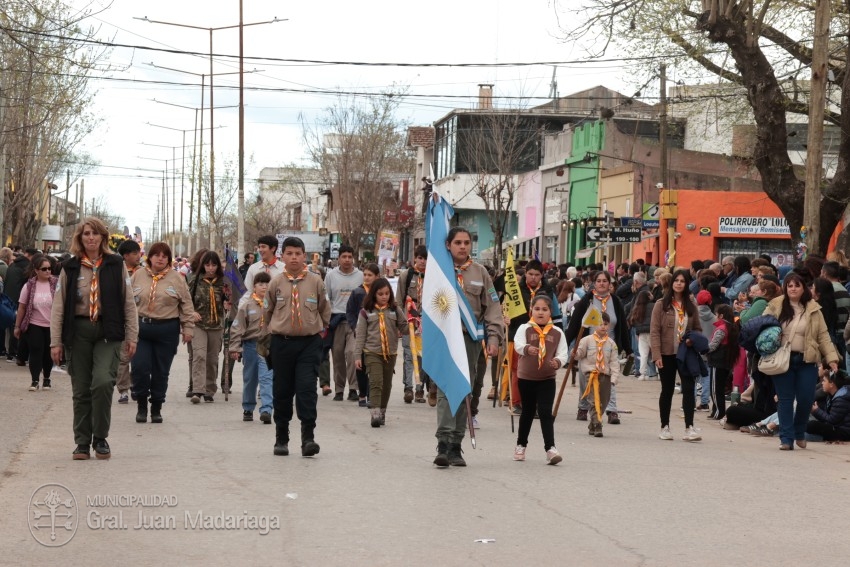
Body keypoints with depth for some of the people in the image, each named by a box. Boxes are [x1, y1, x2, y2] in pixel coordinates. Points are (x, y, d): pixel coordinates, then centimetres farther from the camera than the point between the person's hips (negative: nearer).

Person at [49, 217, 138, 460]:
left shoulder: (116, 265, 5)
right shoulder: (70, 268, 7)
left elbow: (128, 302, 5)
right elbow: (58, 306, 6)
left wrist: (131, 336, 0)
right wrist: (56, 341, 0)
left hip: (108, 331, -1)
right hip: (78, 331, 1)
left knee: (103, 381, -18)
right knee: (81, 389, 4)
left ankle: (100, 438, -2)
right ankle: (82, 443, 13)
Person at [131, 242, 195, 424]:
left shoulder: (177, 278, 3)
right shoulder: (138, 276, 7)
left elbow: (186, 305, 4)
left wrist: (188, 327, 0)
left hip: (167, 330, 0)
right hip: (141, 328, 0)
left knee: (161, 371, 5)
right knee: (139, 368, -8)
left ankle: (156, 409, 18)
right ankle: (141, 406, 10)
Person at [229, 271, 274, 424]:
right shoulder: (247, 306, 0)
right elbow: (237, 328, -1)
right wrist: (235, 348, -6)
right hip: (250, 345, 1)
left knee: (266, 378, -11)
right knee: (249, 379, 13)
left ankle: (266, 410, -16)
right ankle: (248, 409, 26)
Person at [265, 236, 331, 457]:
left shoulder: (315, 282, 0)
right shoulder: (276, 283, 1)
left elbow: (325, 311, 11)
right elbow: (268, 311, 13)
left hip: (309, 342, -1)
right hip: (281, 342, 1)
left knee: (307, 389, -10)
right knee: (282, 391, 7)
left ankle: (308, 437, -10)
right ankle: (281, 439, 17)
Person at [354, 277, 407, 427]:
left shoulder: (395, 310, 5)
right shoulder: (366, 312, 0)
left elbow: (404, 328, 5)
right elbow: (360, 335, 1)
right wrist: (357, 356, -2)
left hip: (390, 353, 3)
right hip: (372, 353, -3)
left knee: (387, 384, 11)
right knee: (376, 382, -14)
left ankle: (382, 413, 25)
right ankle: (375, 413, -19)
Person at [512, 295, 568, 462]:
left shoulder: (557, 333, 0)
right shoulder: (525, 328, -5)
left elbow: (563, 353, -3)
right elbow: (518, 344, -23)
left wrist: (558, 361, -25)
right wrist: (527, 348, -46)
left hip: (547, 378, 0)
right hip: (526, 377, 0)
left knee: (545, 412, -9)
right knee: (527, 411, 12)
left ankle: (550, 448, -11)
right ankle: (521, 445, 29)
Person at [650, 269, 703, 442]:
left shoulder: (691, 306, 7)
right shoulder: (661, 304, -3)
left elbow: (698, 329, 14)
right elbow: (654, 331, -6)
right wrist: (656, 355, -14)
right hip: (667, 354, -2)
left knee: (689, 388, -7)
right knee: (667, 390, 7)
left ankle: (689, 427, -8)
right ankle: (665, 427, 17)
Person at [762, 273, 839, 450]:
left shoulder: (813, 309, 5)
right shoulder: (775, 306, 4)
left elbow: (823, 336, 5)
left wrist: (831, 358, -3)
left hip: (806, 361, 1)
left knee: (806, 399, -1)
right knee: (785, 399, 0)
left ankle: (799, 433, 23)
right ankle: (786, 438, 4)